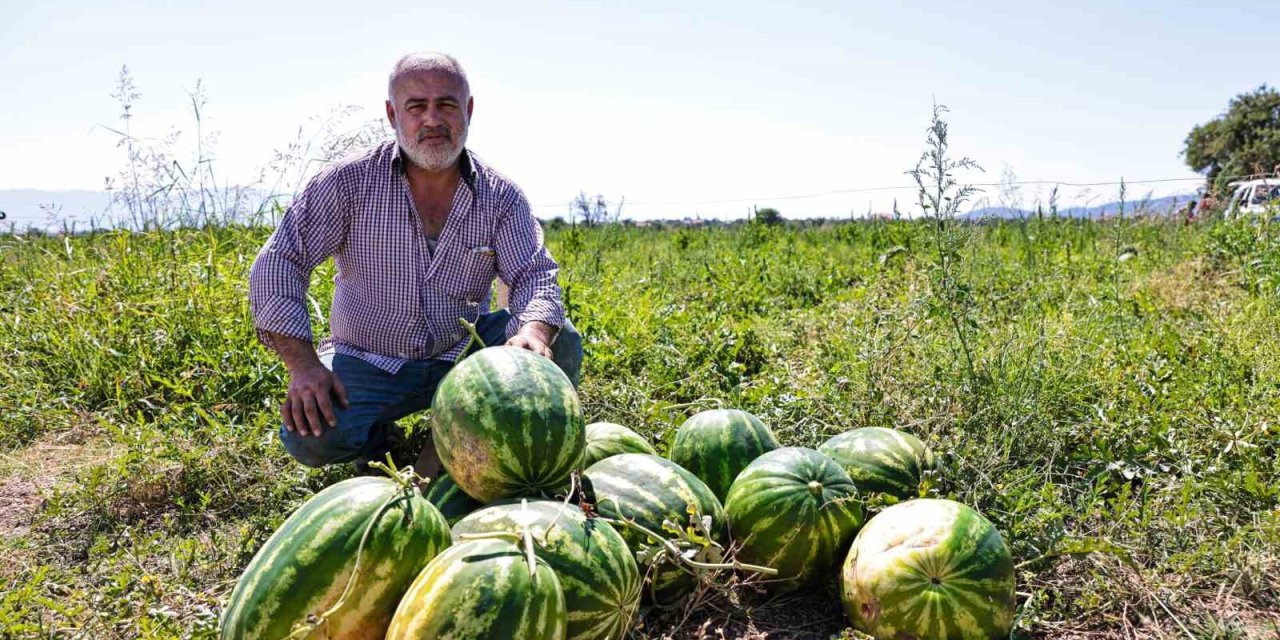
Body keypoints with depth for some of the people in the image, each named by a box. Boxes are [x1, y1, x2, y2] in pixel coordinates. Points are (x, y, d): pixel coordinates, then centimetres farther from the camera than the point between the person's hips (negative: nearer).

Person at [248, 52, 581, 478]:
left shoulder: (501, 197, -4)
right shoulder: (349, 182, -9)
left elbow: (536, 276, -11)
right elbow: (277, 264, -10)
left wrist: (534, 331, -37)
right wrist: (303, 363, -23)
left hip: (462, 354, 2)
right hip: (368, 361, -1)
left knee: (560, 343, -20)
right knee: (309, 436, -27)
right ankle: (382, 440, 9)